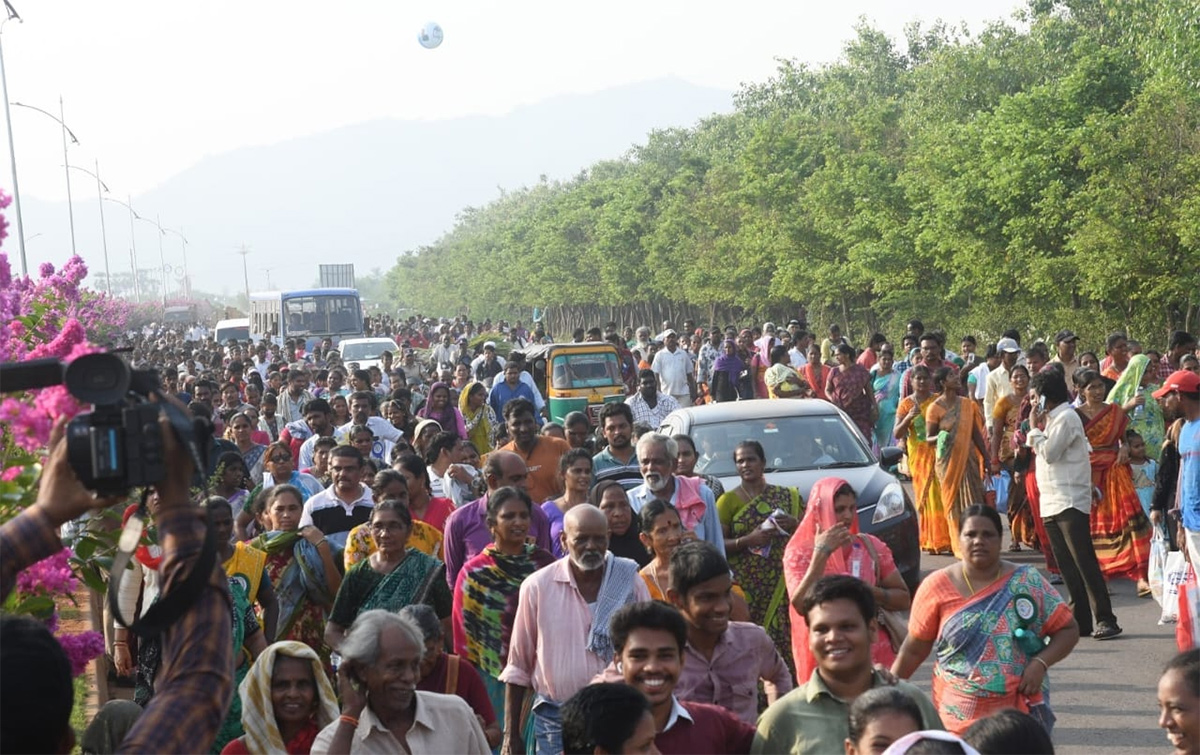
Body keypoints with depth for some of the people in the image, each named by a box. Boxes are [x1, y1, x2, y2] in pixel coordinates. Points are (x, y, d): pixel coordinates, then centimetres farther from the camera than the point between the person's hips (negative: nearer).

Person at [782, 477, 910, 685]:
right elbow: (801, 605, -18)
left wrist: (869, 591, -12)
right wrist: (821, 554, -20)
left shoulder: (872, 547, 5)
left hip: (876, 653, 3)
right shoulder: (799, 551, -3)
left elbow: (903, 599, 6)